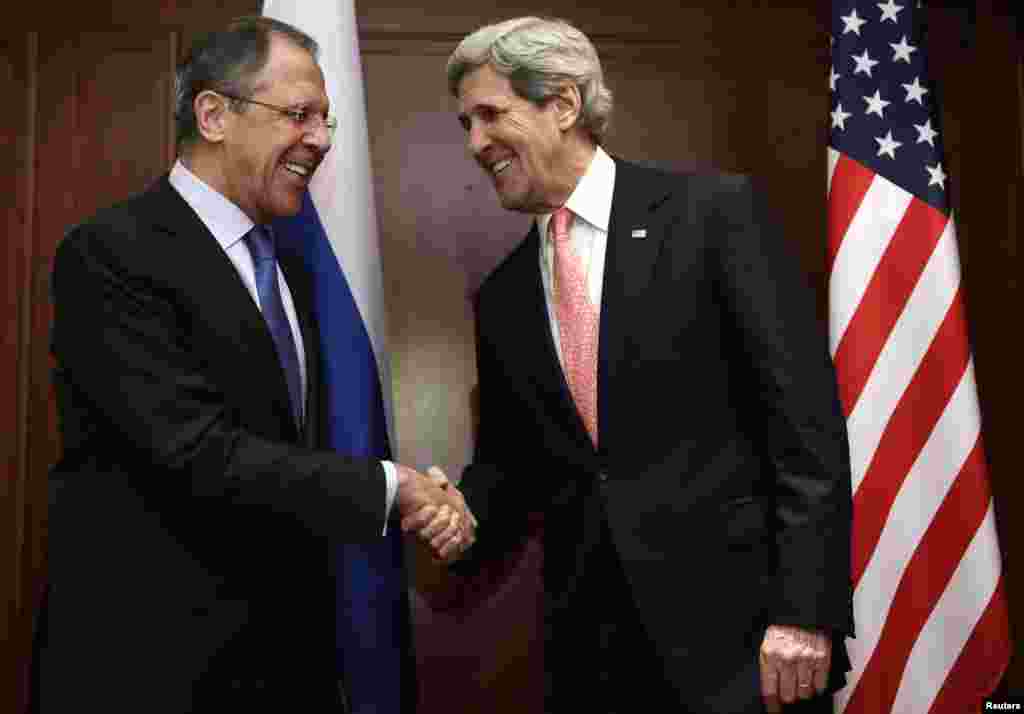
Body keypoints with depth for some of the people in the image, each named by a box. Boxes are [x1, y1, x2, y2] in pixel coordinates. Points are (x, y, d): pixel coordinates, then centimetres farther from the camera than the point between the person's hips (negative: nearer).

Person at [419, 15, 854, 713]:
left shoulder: (714, 210, -7)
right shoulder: (502, 296, 9)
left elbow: (806, 415, -11)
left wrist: (804, 611, -15)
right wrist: (462, 517, -6)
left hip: (736, 624, -4)